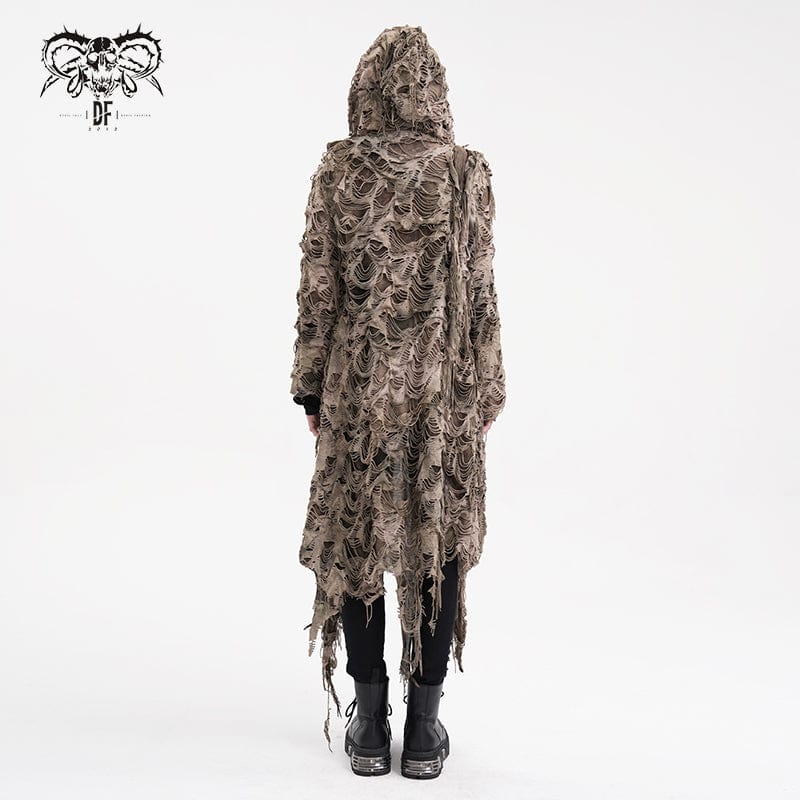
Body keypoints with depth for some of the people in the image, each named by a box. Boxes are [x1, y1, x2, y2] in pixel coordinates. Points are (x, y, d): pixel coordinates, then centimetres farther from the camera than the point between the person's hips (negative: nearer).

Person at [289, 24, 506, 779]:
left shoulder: (336, 169, -3)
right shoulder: (466, 172, -3)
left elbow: (317, 290, -2)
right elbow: (480, 293, -3)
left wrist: (311, 385, 7)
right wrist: (485, 391, 5)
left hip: (358, 384, 0)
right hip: (443, 388, 0)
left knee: (355, 541, 11)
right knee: (438, 542, 9)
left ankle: (369, 722, 20)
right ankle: (423, 725, 17)